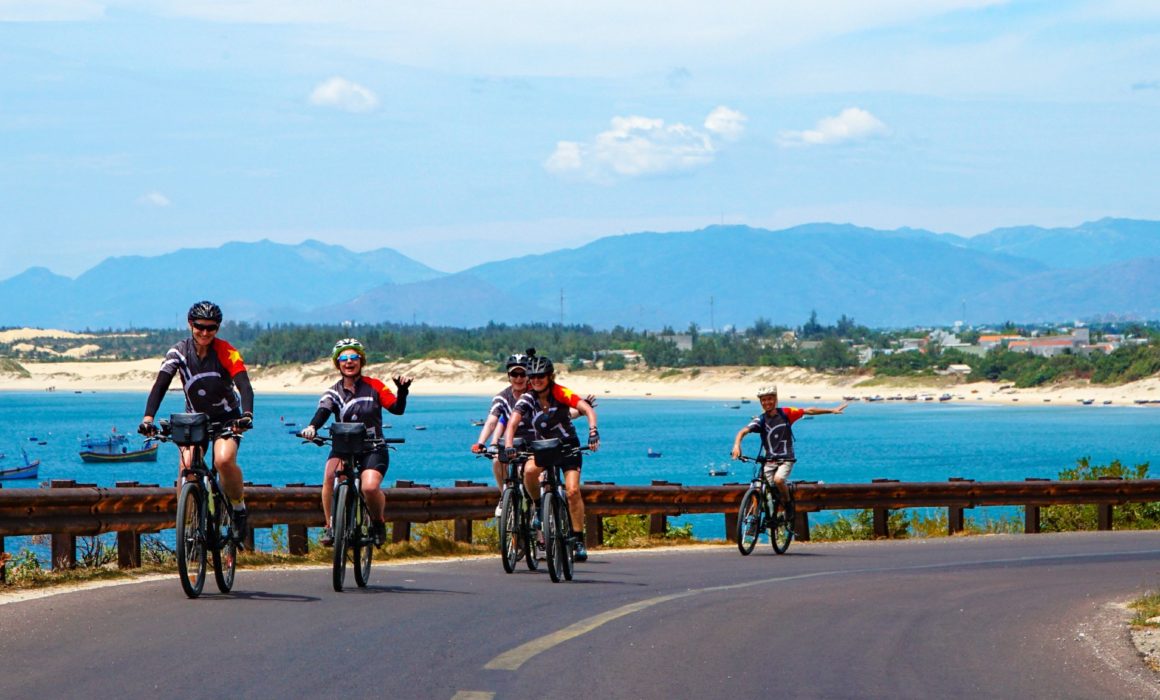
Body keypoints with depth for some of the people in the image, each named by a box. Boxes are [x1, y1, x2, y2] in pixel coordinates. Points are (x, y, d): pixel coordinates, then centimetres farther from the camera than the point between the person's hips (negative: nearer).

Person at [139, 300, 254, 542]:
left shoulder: (227, 352, -17)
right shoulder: (178, 352, -12)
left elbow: (244, 385, -28)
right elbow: (160, 385, -21)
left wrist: (247, 415, -47)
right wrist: (148, 417, -37)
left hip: (226, 417, -2)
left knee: (224, 460, -28)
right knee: (187, 464, -20)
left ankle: (239, 506, -2)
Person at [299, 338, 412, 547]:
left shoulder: (373, 387, -1)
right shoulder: (334, 392, 1)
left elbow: (397, 409, -8)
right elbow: (323, 412, -18)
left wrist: (402, 391, -28)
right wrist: (312, 427, -40)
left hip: (373, 449, -2)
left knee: (370, 487, -28)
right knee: (330, 475, -30)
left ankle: (378, 522, 5)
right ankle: (330, 525, -15)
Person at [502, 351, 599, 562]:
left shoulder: (560, 393, -19)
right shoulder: (527, 399, -13)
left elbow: (588, 409, -30)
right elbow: (512, 424, -24)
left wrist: (593, 432, -47)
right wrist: (508, 446, -43)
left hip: (568, 447, -2)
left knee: (573, 491, -18)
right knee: (529, 470, -31)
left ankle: (578, 540, -8)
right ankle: (538, 507, -5)